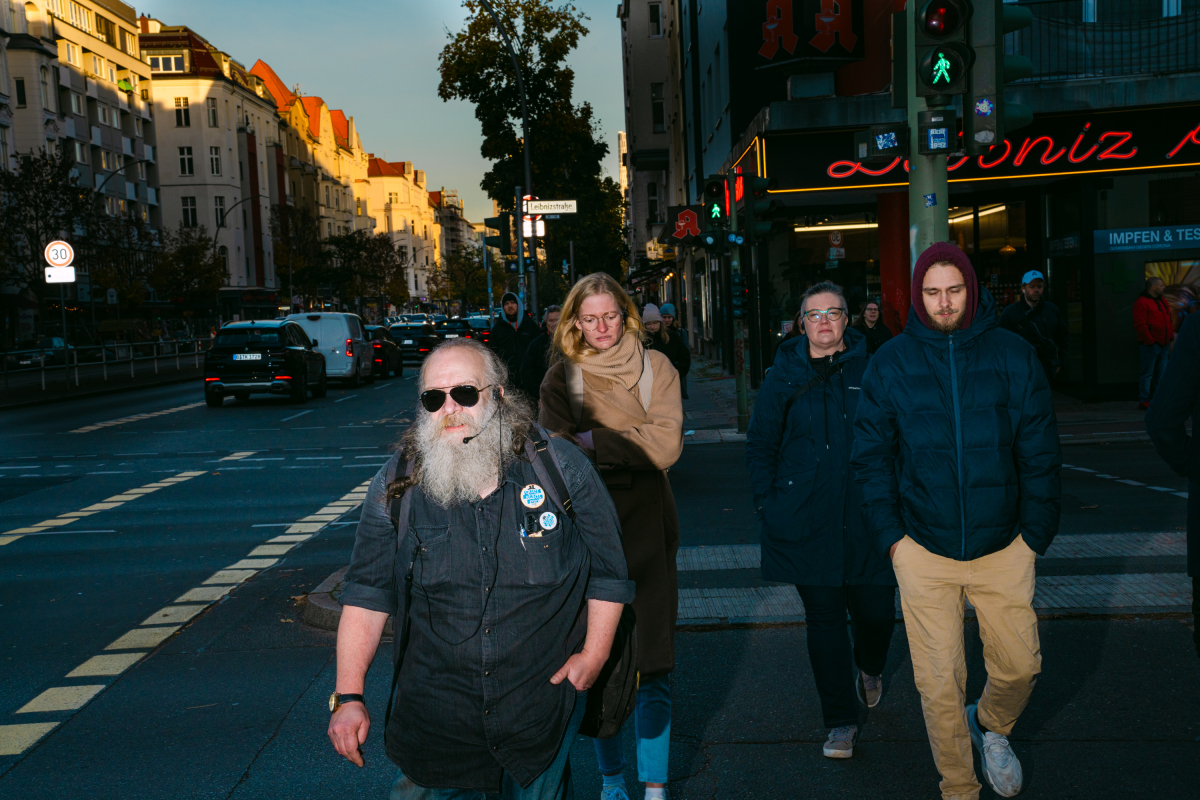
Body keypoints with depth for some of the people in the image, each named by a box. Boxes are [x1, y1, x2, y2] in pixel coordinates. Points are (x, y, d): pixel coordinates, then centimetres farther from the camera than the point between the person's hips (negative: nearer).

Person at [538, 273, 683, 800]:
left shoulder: (655, 368, 4)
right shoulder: (561, 377, 3)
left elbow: (667, 444, -8)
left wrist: (595, 442, -13)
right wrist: (629, 449, -16)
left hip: (648, 530, 1)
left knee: (652, 667, 3)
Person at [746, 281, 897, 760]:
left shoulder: (872, 369, 2)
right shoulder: (784, 375, 4)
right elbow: (760, 445, 7)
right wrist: (768, 502, -1)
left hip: (867, 517, 0)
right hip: (806, 521, 0)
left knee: (876, 609, 7)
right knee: (824, 618, 6)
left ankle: (870, 668, 43)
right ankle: (841, 721, 20)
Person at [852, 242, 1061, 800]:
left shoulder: (1013, 355, 0)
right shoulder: (890, 363, -1)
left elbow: (1040, 451, 4)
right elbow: (871, 454, 3)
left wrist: (1035, 533, -1)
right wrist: (890, 533, -4)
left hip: (1003, 546, 1)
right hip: (924, 548, -1)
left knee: (1019, 665, 12)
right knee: (939, 682, 6)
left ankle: (990, 726, 46)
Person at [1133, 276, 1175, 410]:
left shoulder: (1162, 302, 19)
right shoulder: (1141, 303, -10)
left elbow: (1168, 321, 25)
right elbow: (1140, 325, -16)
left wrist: (1171, 336, 14)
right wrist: (1150, 341, -18)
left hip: (1164, 344, 9)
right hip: (1150, 345, -9)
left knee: (1161, 373, 10)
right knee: (1147, 373, -7)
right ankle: (1144, 400, -4)